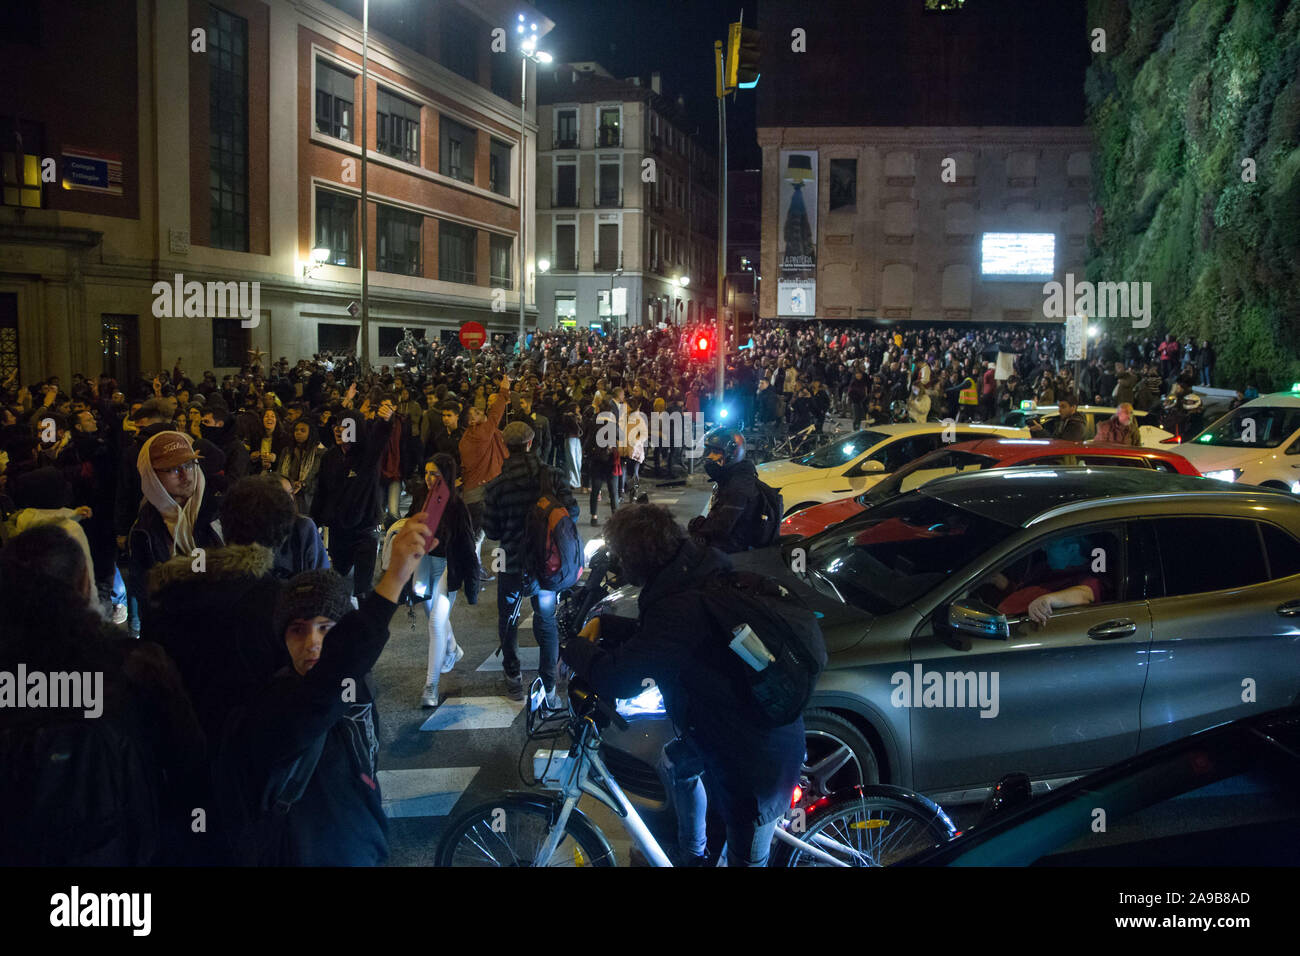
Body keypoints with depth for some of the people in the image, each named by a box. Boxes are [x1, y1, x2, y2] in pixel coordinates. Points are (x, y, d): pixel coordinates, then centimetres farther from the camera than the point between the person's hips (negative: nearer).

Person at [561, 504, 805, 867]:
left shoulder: (679, 610, -33)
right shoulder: (704, 565, -6)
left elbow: (617, 679, -31)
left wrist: (576, 647, -12)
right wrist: (605, 624, 4)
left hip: (757, 761, -10)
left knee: (745, 858, 10)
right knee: (676, 762, 33)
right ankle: (691, 855, 52)